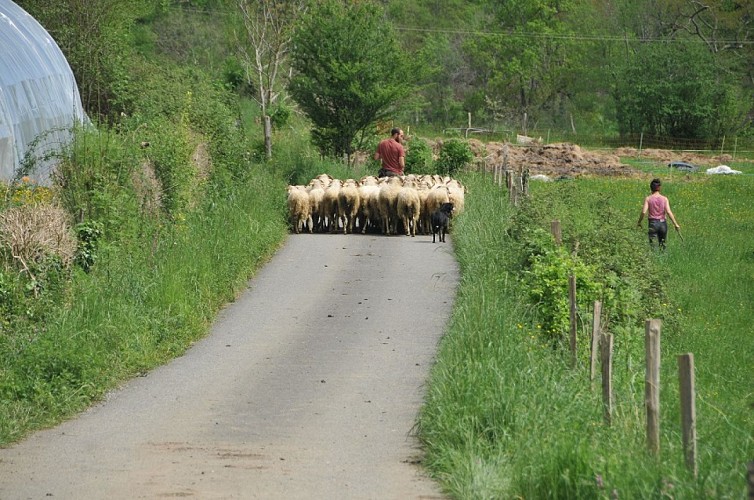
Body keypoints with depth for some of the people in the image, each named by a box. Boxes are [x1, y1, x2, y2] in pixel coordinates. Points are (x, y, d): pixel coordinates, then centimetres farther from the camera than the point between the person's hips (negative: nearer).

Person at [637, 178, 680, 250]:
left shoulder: (648, 199, -3)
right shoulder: (664, 199, 0)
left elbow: (644, 212, -10)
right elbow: (668, 212, -8)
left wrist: (639, 222, 4)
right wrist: (675, 224, -5)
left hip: (653, 223, -2)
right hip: (662, 223, 2)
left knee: (652, 244, -4)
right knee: (662, 244, 16)